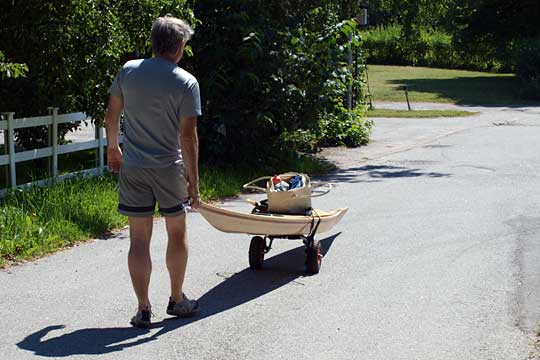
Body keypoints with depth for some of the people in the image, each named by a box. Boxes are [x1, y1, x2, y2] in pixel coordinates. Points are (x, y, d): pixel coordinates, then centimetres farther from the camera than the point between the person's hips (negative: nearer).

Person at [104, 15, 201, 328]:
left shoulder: (128, 71, 0)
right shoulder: (186, 82, -11)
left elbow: (111, 116, 9)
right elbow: (188, 136, -14)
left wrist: (113, 148, 25)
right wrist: (193, 181, -8)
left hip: (132, 169, 3)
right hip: (169, 169, -2)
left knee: (139, 240, 5)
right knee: (177, 234, 16)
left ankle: (143, 309, 7)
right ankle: (177, 300, 27)